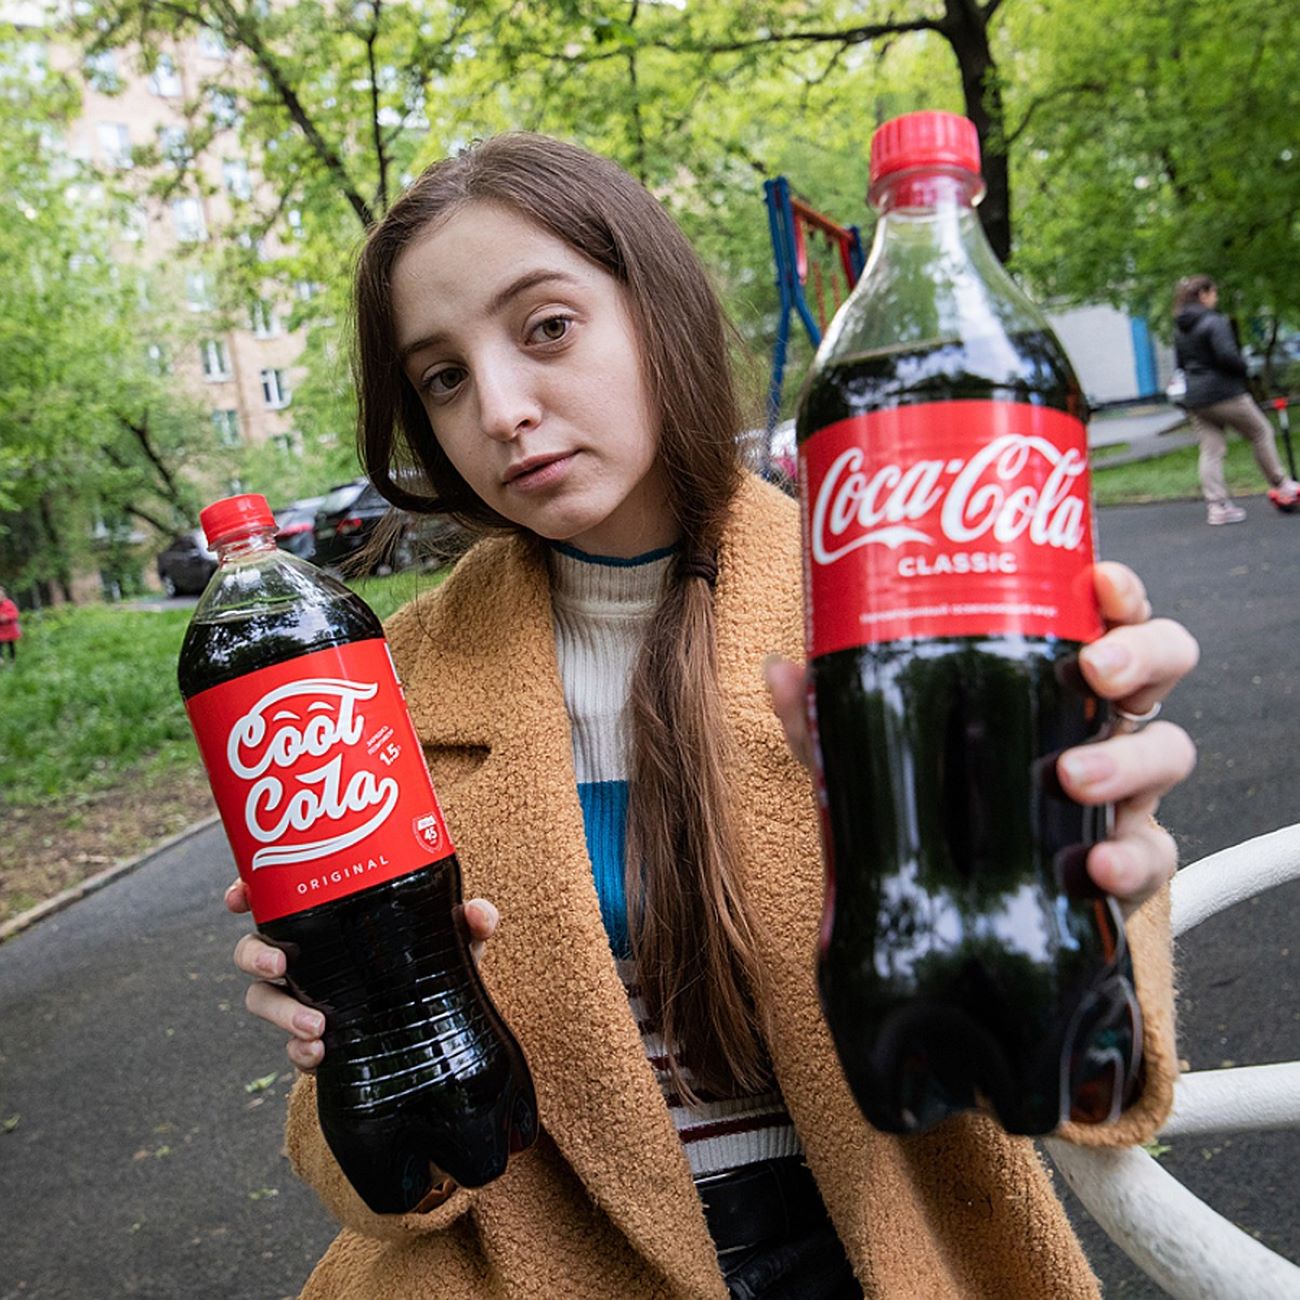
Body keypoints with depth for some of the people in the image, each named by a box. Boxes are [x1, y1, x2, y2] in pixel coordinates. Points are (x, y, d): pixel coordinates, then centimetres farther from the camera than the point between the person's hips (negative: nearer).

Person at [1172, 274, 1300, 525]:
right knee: (1262, 431, 12)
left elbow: (1180, 362, 18)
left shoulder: (1179, 329, 11)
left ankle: (1216, 506, 1)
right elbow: (1227, 355, -23)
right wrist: (1243, 366, -6)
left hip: (1195, 399, 7)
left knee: (1211, 451, 6)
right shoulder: (1214, 322, -14)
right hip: (1224, 393, -7)